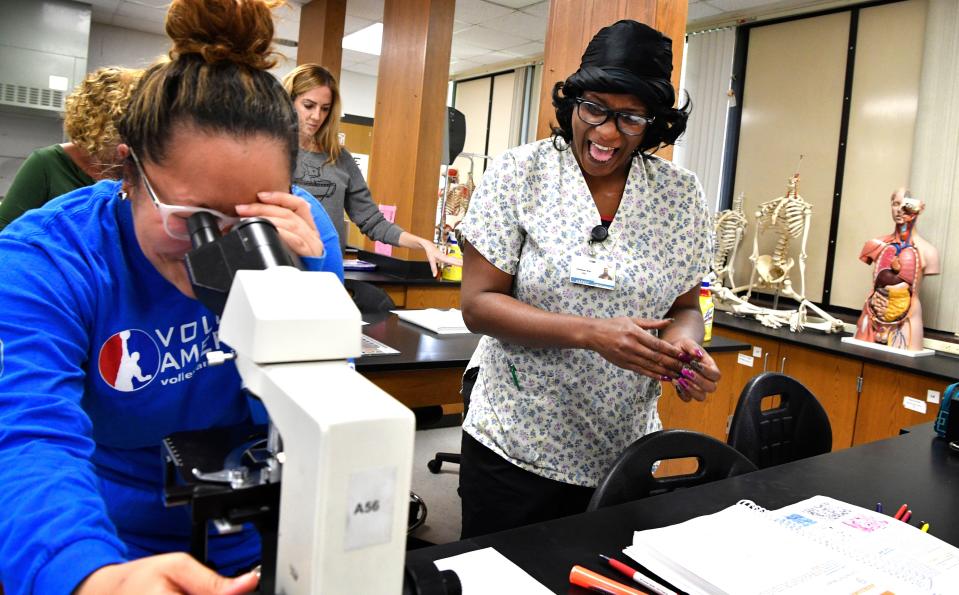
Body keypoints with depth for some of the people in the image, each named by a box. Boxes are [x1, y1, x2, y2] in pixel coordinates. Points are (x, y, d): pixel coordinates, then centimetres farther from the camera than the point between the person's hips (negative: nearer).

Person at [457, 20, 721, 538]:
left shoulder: (680, 194, 0)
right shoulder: (519, 174, -9)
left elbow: (684, 307, 9)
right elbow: (478, 304, -12)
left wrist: (686, 345, -15)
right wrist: (591, 333, -24)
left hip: (624, 454, 3)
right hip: (513, 448, -2)